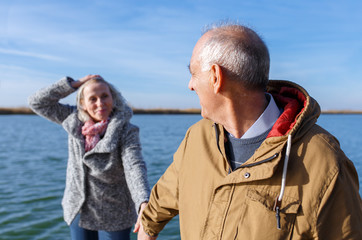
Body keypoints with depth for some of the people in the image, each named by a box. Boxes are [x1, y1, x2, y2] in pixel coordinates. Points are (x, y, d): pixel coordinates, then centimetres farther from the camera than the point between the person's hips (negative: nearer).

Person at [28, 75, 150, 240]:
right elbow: (37, 103, -1)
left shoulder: (125, 131, -17)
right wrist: (73, 84, -12)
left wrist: (143, 204, -48)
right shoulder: (75, 120, -3)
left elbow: (134, 167, -30)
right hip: (79, 211, 4)